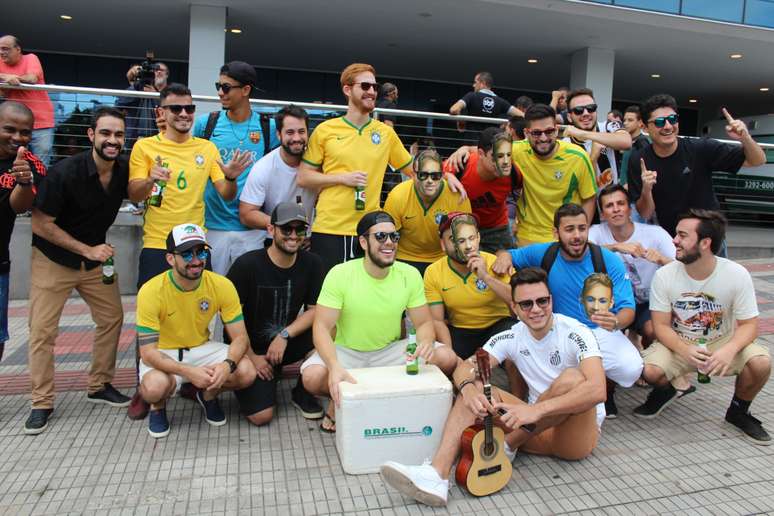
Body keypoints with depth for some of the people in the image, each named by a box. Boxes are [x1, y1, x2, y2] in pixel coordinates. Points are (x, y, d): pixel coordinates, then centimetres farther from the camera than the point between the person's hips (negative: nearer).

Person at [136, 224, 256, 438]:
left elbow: (240, 338, -13)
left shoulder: (222, 286, -16)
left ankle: (208, 395, 12)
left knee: (247, 372, -22)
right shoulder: (151, 291, -22)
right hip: (162, 354, -2)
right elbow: (148, 352, -22)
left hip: (202, 349, 2)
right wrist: (188, 371, -38)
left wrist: (227, 364, -35)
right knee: (154, 387, -34)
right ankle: (158, 407, 6)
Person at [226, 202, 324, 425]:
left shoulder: (311, 264, -6)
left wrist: (285, 335, -19)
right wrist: (251, 357, -10)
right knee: (261, 416, -18)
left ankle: (303, 392, 0)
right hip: (252, 347, -3)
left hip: (289, 342, 3)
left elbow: (315, 310, -4)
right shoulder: (247, 264, -16)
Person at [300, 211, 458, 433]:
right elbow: (322, 327, -21)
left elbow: (424, 323, -5)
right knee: (313, 377, -33)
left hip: (390, 351, 3)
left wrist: (426, 343, -31)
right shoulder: (340, 274, -18)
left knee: (446, 358, -19)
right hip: (346, 352, -2)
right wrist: (335, 367, -40)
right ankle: (341, 400, 4)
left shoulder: (410, 275, -9)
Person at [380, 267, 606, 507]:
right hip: (540, 429, 4)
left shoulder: (575, 333, -15)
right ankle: (437, 475, -34)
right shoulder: (511, 337, -1)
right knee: (475, 389, -14)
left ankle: (505, 446, -16)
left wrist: (536, 409, -42)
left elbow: (597, 390, -31)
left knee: (572, 378, -32)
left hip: (579, 433, -4)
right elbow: (465, 367, -9)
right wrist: (469, 387, -34)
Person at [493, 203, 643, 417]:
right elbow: (508, 254, 11)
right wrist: (504, 256, -16)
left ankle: (607, 389, 11)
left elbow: (628, 309, -12)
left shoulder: (610, 261, -10)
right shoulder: (544, 254, -6)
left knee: (631, 368, -30)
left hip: (600, 332, 0)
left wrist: (616, 322, -37)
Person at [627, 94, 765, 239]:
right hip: (670, 238, 0)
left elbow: (757, 161, -10)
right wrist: (646, 190, -33)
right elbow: (646, 214, -12)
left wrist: (745, 138, -30)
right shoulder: (638, 162, -15)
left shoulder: (701, 149, -17)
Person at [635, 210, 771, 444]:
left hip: (722, 342, 1)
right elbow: (662, 326, -12)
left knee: (761, 363, -28)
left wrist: (729, 350, -33)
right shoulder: (664, 275, -16)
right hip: (678, 344, 0)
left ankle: (738, 411, 5)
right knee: (650, 370, -28)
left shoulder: (737, 274, -16)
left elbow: (748, 325, -11)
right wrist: (685, 350, -32)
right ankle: (665, 390, 13)